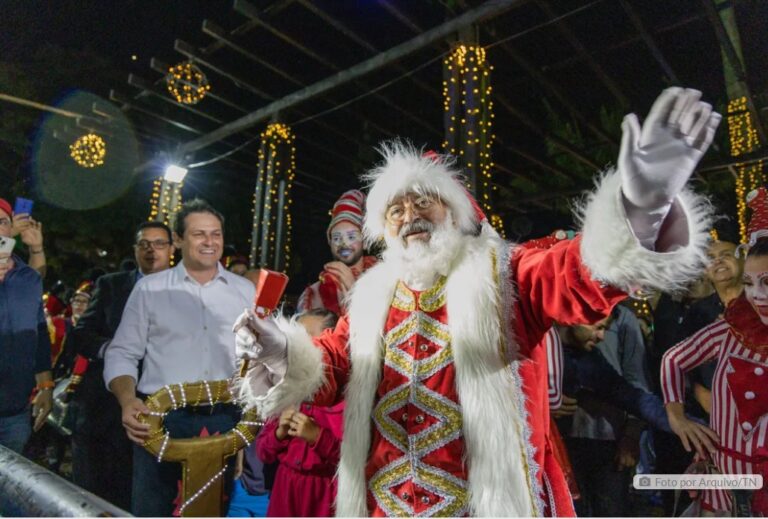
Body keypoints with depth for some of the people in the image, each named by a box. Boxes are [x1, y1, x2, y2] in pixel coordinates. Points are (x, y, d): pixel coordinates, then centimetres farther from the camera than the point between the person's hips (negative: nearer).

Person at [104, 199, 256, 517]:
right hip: (161, 420, 0)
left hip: (226, 421, 1)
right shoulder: (149, 288, 5)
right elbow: (122, 354, 5)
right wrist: (128, 401, -12)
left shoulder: (245, 290, 7)